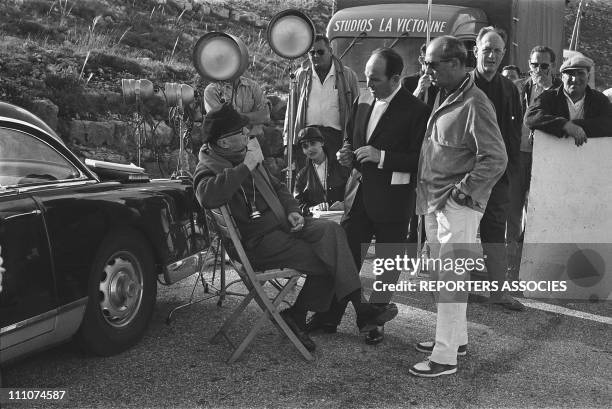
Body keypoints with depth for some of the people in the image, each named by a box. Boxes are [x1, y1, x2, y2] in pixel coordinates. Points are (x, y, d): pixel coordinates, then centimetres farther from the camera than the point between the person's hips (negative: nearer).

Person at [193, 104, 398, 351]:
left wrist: (292, 211, 6)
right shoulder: (208, 169, -10)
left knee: (329, 230, -17)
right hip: (257, 242, -8)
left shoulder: (245, 155, 17)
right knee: (323, 261, -20)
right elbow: (208, 196, -36)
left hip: (280, 224, 8)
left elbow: (277, 187, 27)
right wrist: (247, 167, -28)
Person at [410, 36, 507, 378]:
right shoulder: (443, 96, 11)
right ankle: (456, 337, 31)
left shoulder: (474, 104, -16)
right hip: (434, 202, 9)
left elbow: (496, 158, -19)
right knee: (442, 274, 16)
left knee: (449, 278, -5)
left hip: (458, 206, -9)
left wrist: (461, 192, -16)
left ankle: (446, 356, 3)